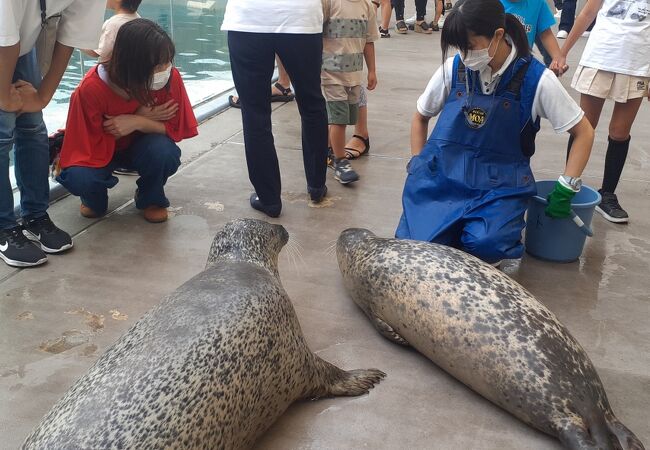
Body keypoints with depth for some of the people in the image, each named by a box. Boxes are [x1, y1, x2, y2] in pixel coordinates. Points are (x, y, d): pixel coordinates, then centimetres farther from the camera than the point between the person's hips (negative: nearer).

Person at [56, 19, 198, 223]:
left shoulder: (171, 78, -25)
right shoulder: (92, 88, -31)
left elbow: (175, 128, -14)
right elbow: (94, 145, -20)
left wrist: (138, 122, -34)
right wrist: (144, 117, -26)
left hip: (140, 145, 2)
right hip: (101, 149, -1)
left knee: (164, 151, -33)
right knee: (78, 177, -32)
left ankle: (151, 198, 1)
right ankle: (95, 199, 6)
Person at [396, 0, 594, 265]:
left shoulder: (537, 79, -10)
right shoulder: (453, 69, -3)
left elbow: (584, 133, -1)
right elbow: (420, 118, 14)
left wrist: (565, 190, -7)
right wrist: (418, 168, 6)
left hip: (499, 185, -2)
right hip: (441, 175, 2)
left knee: (485, 245, -30)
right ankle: (457, 229, 15)